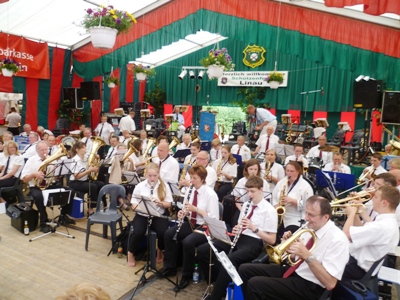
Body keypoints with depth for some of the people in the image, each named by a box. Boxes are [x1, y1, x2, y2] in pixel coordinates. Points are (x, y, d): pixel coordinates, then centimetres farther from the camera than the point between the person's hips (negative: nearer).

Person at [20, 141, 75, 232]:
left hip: (51, 184, 4)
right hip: (36, 186, -4)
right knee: (39, 196, -38)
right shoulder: (31, 160, -1)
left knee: (69, 191, -13)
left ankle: (63, 215, 6)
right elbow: (24, 179, -4)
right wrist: (34, 174, -22)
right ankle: (43, 223, -21)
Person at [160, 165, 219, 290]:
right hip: (190, 223, 7)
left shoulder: (210, 194, -17)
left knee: (188, 242, -30)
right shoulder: (189, 191, 3)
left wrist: (196, 209, -24)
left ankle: (187, 274, -4)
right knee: (168, 234, -12)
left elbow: (214, 218, -19)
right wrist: (182, 213, -11)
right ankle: (169, 266, 8)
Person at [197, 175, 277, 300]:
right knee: (202, 250, -9)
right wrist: (236, 229, -2)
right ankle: (220, 281, 6)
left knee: (229, 259, -37)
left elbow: (272, 240, -6)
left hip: (253, 243, -7)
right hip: (239, 238, 7)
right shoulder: (246, 204, 13)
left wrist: (254, 228, -18)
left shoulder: (269, 210, -6)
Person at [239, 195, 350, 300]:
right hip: (293, 269, 8)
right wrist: (289, 244, -8)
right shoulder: (311, 227, 3)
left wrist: (307, 256, -31)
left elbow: (330, 283, -24)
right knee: (245, 269, 3)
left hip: (308, 285, -8)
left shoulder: (337, 240, -20)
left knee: (255, 284, -23)